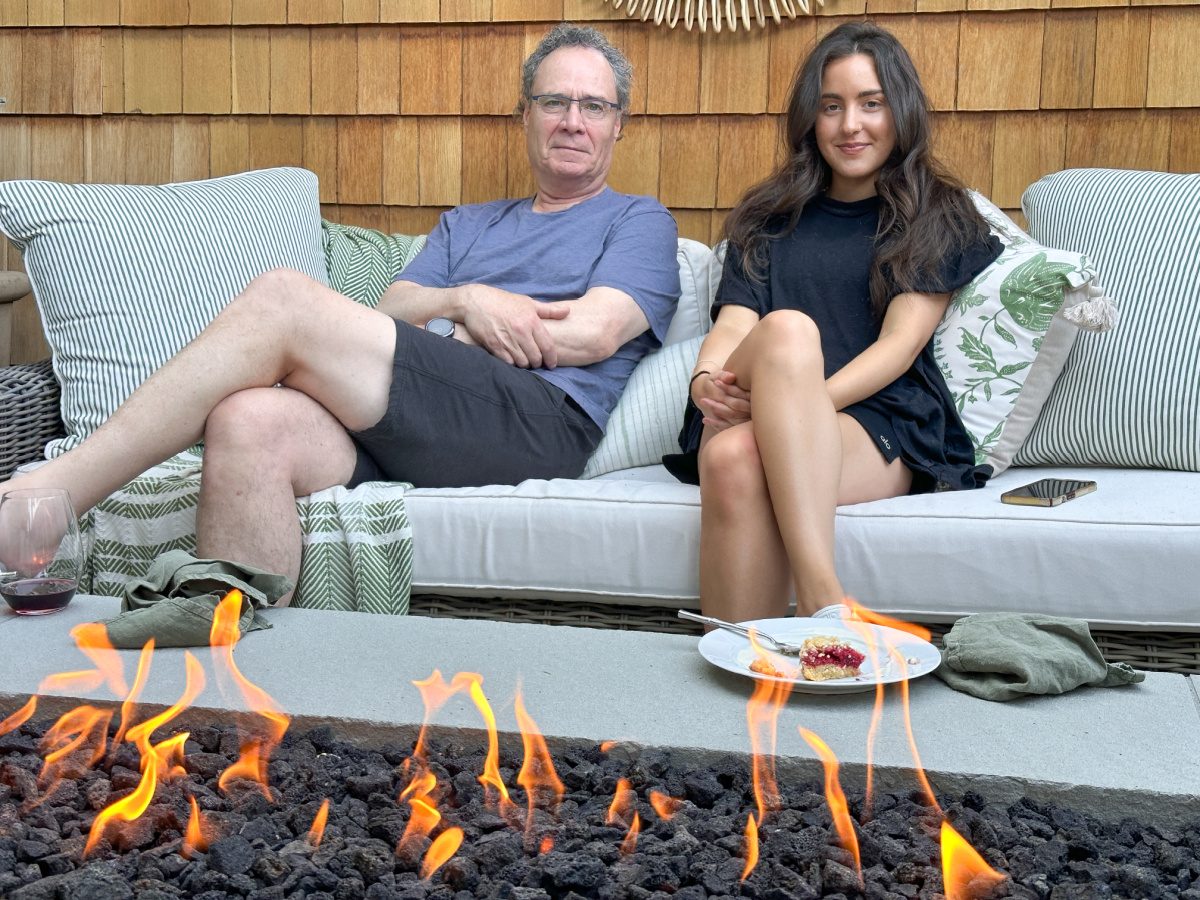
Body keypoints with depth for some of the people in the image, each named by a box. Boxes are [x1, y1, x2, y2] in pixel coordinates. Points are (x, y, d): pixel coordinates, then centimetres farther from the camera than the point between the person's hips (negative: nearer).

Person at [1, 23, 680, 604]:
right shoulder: (466, 224, 35)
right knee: (250, 421, -30)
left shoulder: (639, 221, 20)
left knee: (284, 298, -23)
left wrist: (446, 336, 6)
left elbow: (595, 332, 0)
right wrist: (463, 301, -2)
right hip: (404, 427, 5)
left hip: (541, 424, -5)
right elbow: (387, 314, 19)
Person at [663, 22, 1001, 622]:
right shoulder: (769, 217, 25)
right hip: (750, 419, 2)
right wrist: (705, 382, -16)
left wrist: (791, 401, -17)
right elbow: (732, 323, 10)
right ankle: (822, 598, -45)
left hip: (881, 427, -2)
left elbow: (901, 343, 0)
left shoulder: (938, 217, 16)